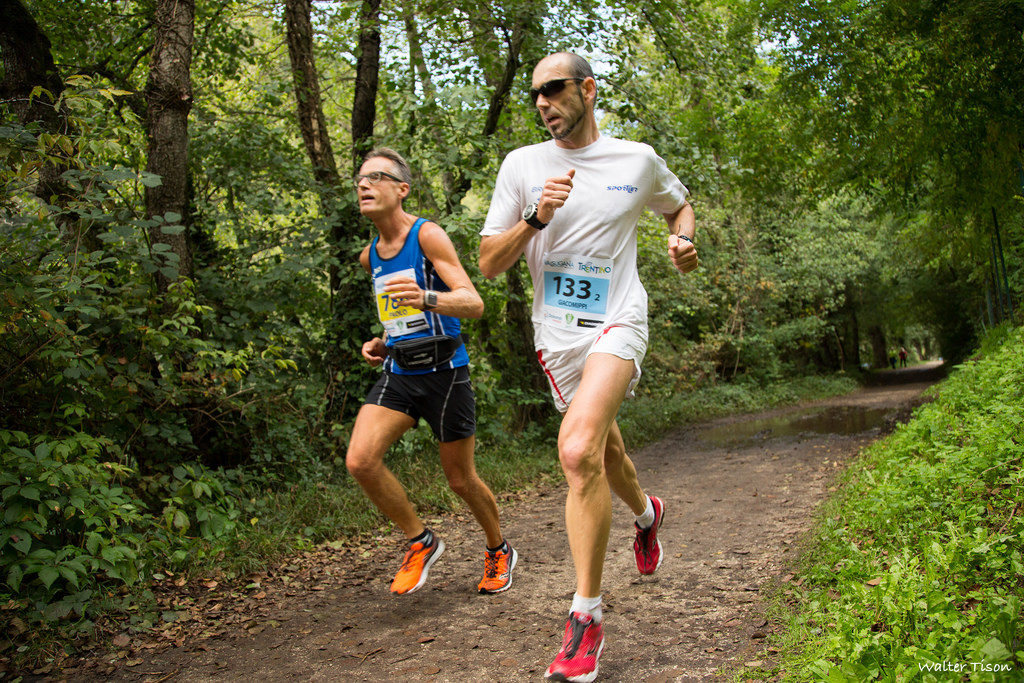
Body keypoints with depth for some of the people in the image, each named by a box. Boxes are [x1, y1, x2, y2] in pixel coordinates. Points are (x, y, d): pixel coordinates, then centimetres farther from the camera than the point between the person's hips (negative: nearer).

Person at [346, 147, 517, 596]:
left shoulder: (428, 235, -10)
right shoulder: (370, 256, 12)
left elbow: (473, 303, -20)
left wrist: (428, 298, -40)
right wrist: (380, 343, 10)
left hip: (444, 372, -6)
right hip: (397, 373, 6)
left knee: (461, 479, 6)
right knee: (360, 461, -16)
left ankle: (499, 552, 34)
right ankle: (421, 542, 6)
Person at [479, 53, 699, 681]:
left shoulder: (638, 159, 4)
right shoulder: (522, 165, 4)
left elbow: (680, 204, 24)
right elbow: (489, 263, 1)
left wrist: (684, 239, 2)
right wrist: (536, 217, -15)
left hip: (617, 321, -3)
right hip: (556, 331, 4)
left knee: (578, 451, -24)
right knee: (604, 451, 16)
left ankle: (586, 619, -13)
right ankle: (647, 512, 52)